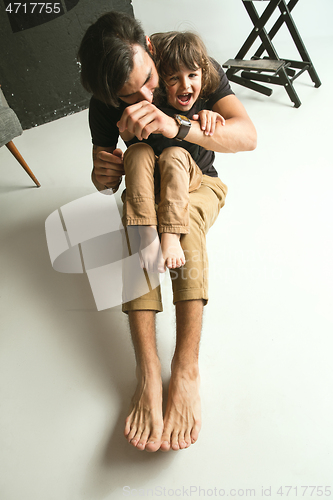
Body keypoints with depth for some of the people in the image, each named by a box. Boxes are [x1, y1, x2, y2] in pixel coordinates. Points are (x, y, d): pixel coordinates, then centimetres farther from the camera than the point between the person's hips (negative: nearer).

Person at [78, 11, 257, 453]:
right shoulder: (106, 105, -12)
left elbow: (248, 136, -30)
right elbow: (105, 176, -5)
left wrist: (176, 127, -45)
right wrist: (105, 176, -30)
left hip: (198, 184, -1)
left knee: (182, 214, -37)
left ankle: (186, 368, -42)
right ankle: (148, 372, -40)